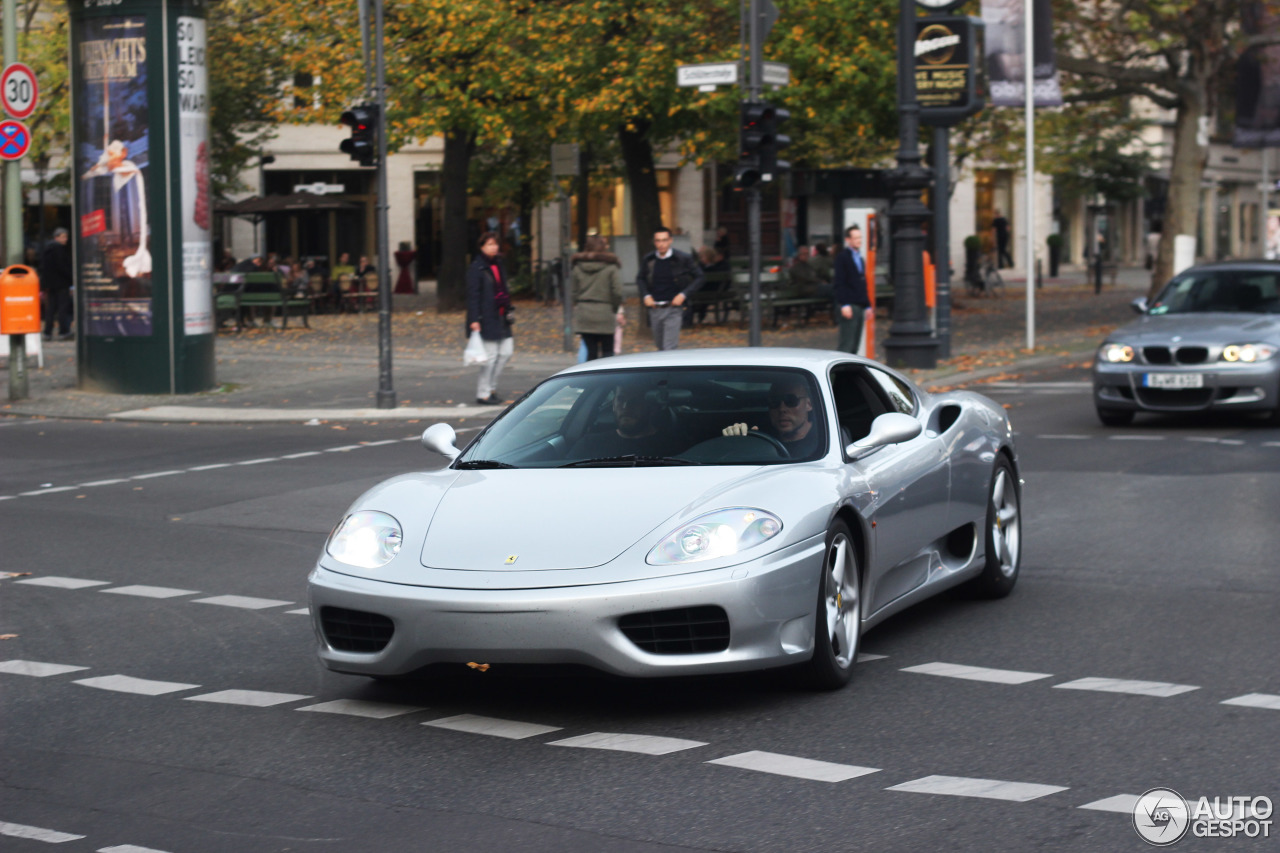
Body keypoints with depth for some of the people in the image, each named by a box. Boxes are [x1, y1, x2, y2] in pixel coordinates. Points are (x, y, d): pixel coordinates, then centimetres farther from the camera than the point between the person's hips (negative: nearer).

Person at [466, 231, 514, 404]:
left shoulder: (498, 265, 15)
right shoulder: (476, 268, -9)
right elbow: (473, 295, -13)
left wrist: (508, 310, 16)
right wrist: (474, 319, -19)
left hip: (501, 317, 8)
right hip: (486, 319, -8)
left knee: (506, 351, 5)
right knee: (490, 355, -6)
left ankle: (491, 387, 18)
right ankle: (483, 393, 4)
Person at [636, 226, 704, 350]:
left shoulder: (682, 259, -6)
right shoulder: (648, 260, 2)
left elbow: (698, 277, 0)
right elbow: (640, 279, 17)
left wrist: (683, 294, -10)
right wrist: (645, 295, 0)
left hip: (673, 308, -4)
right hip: (655, 309, 4)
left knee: (669, 348, -12)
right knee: (659, 346, 14)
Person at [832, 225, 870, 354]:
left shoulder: (860, 259, 20)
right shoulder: (842, 257, -7)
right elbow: (838, 283, -13)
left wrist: (867, 305, 20)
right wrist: (845, 305, -19)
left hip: (858, 306, 8)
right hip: (847, 307, -8)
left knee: (854, 345, 8)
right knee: (846, 344, -12)